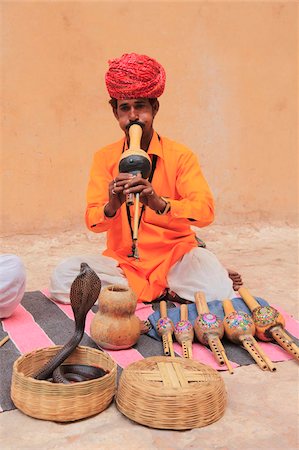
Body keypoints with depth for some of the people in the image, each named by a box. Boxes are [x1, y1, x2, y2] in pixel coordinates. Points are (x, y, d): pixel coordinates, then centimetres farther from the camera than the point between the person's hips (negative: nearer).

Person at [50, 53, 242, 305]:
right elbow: (92, 221, -5)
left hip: (175, 254, -3)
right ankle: (165, 290, -11)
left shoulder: (180, 156, -4)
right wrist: (112, 206, -29)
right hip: (123, 261, 3)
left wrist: (160, 203, -34)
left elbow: (205, 211, -17)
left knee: (217, 289, -32)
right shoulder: (105, 158, 2)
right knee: (63, 276, -22)